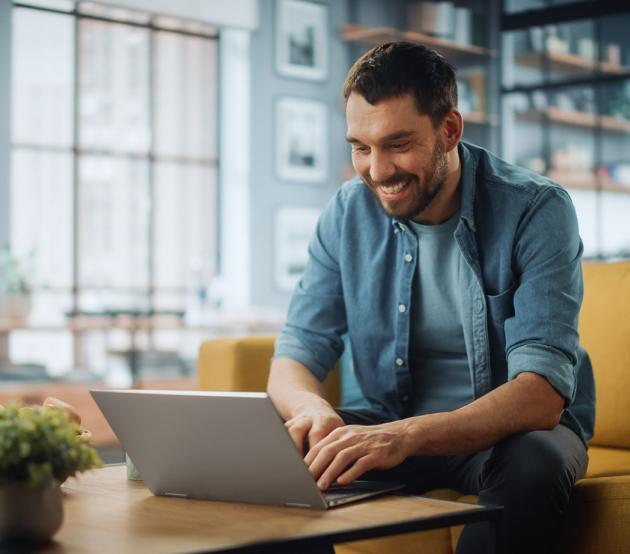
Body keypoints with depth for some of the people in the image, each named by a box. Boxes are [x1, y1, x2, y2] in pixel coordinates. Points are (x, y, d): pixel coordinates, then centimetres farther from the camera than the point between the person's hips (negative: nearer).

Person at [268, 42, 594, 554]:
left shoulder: (536, 210, -17)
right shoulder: (348, 213, -3)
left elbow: (541, 396, -27)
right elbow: (296, 355, -3)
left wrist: (407, 436, -45)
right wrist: (313, 409, -30)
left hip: (509, 431, -3)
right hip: (392, 430, 3)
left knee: (535, 463, -37)